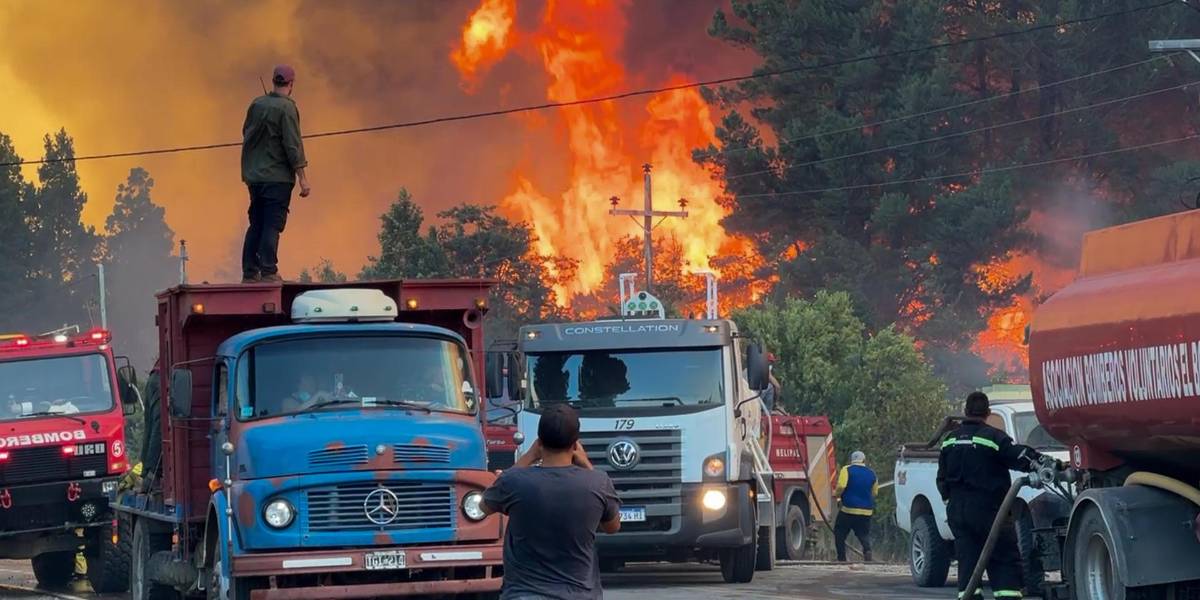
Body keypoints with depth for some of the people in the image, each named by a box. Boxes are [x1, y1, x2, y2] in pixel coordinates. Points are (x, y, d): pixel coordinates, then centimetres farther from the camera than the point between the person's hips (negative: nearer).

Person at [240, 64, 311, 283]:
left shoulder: (257, 104, 6)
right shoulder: (286, 108, -12)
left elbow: (246, 132, 17)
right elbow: (293, 146, -15)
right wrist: (303, 178, -12)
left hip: (254, 176, 6)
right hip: (278, 176, -6)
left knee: (256, 225, 12)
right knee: (272, 225, -5)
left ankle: (249, 272, 12)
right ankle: (268, 272, -10)